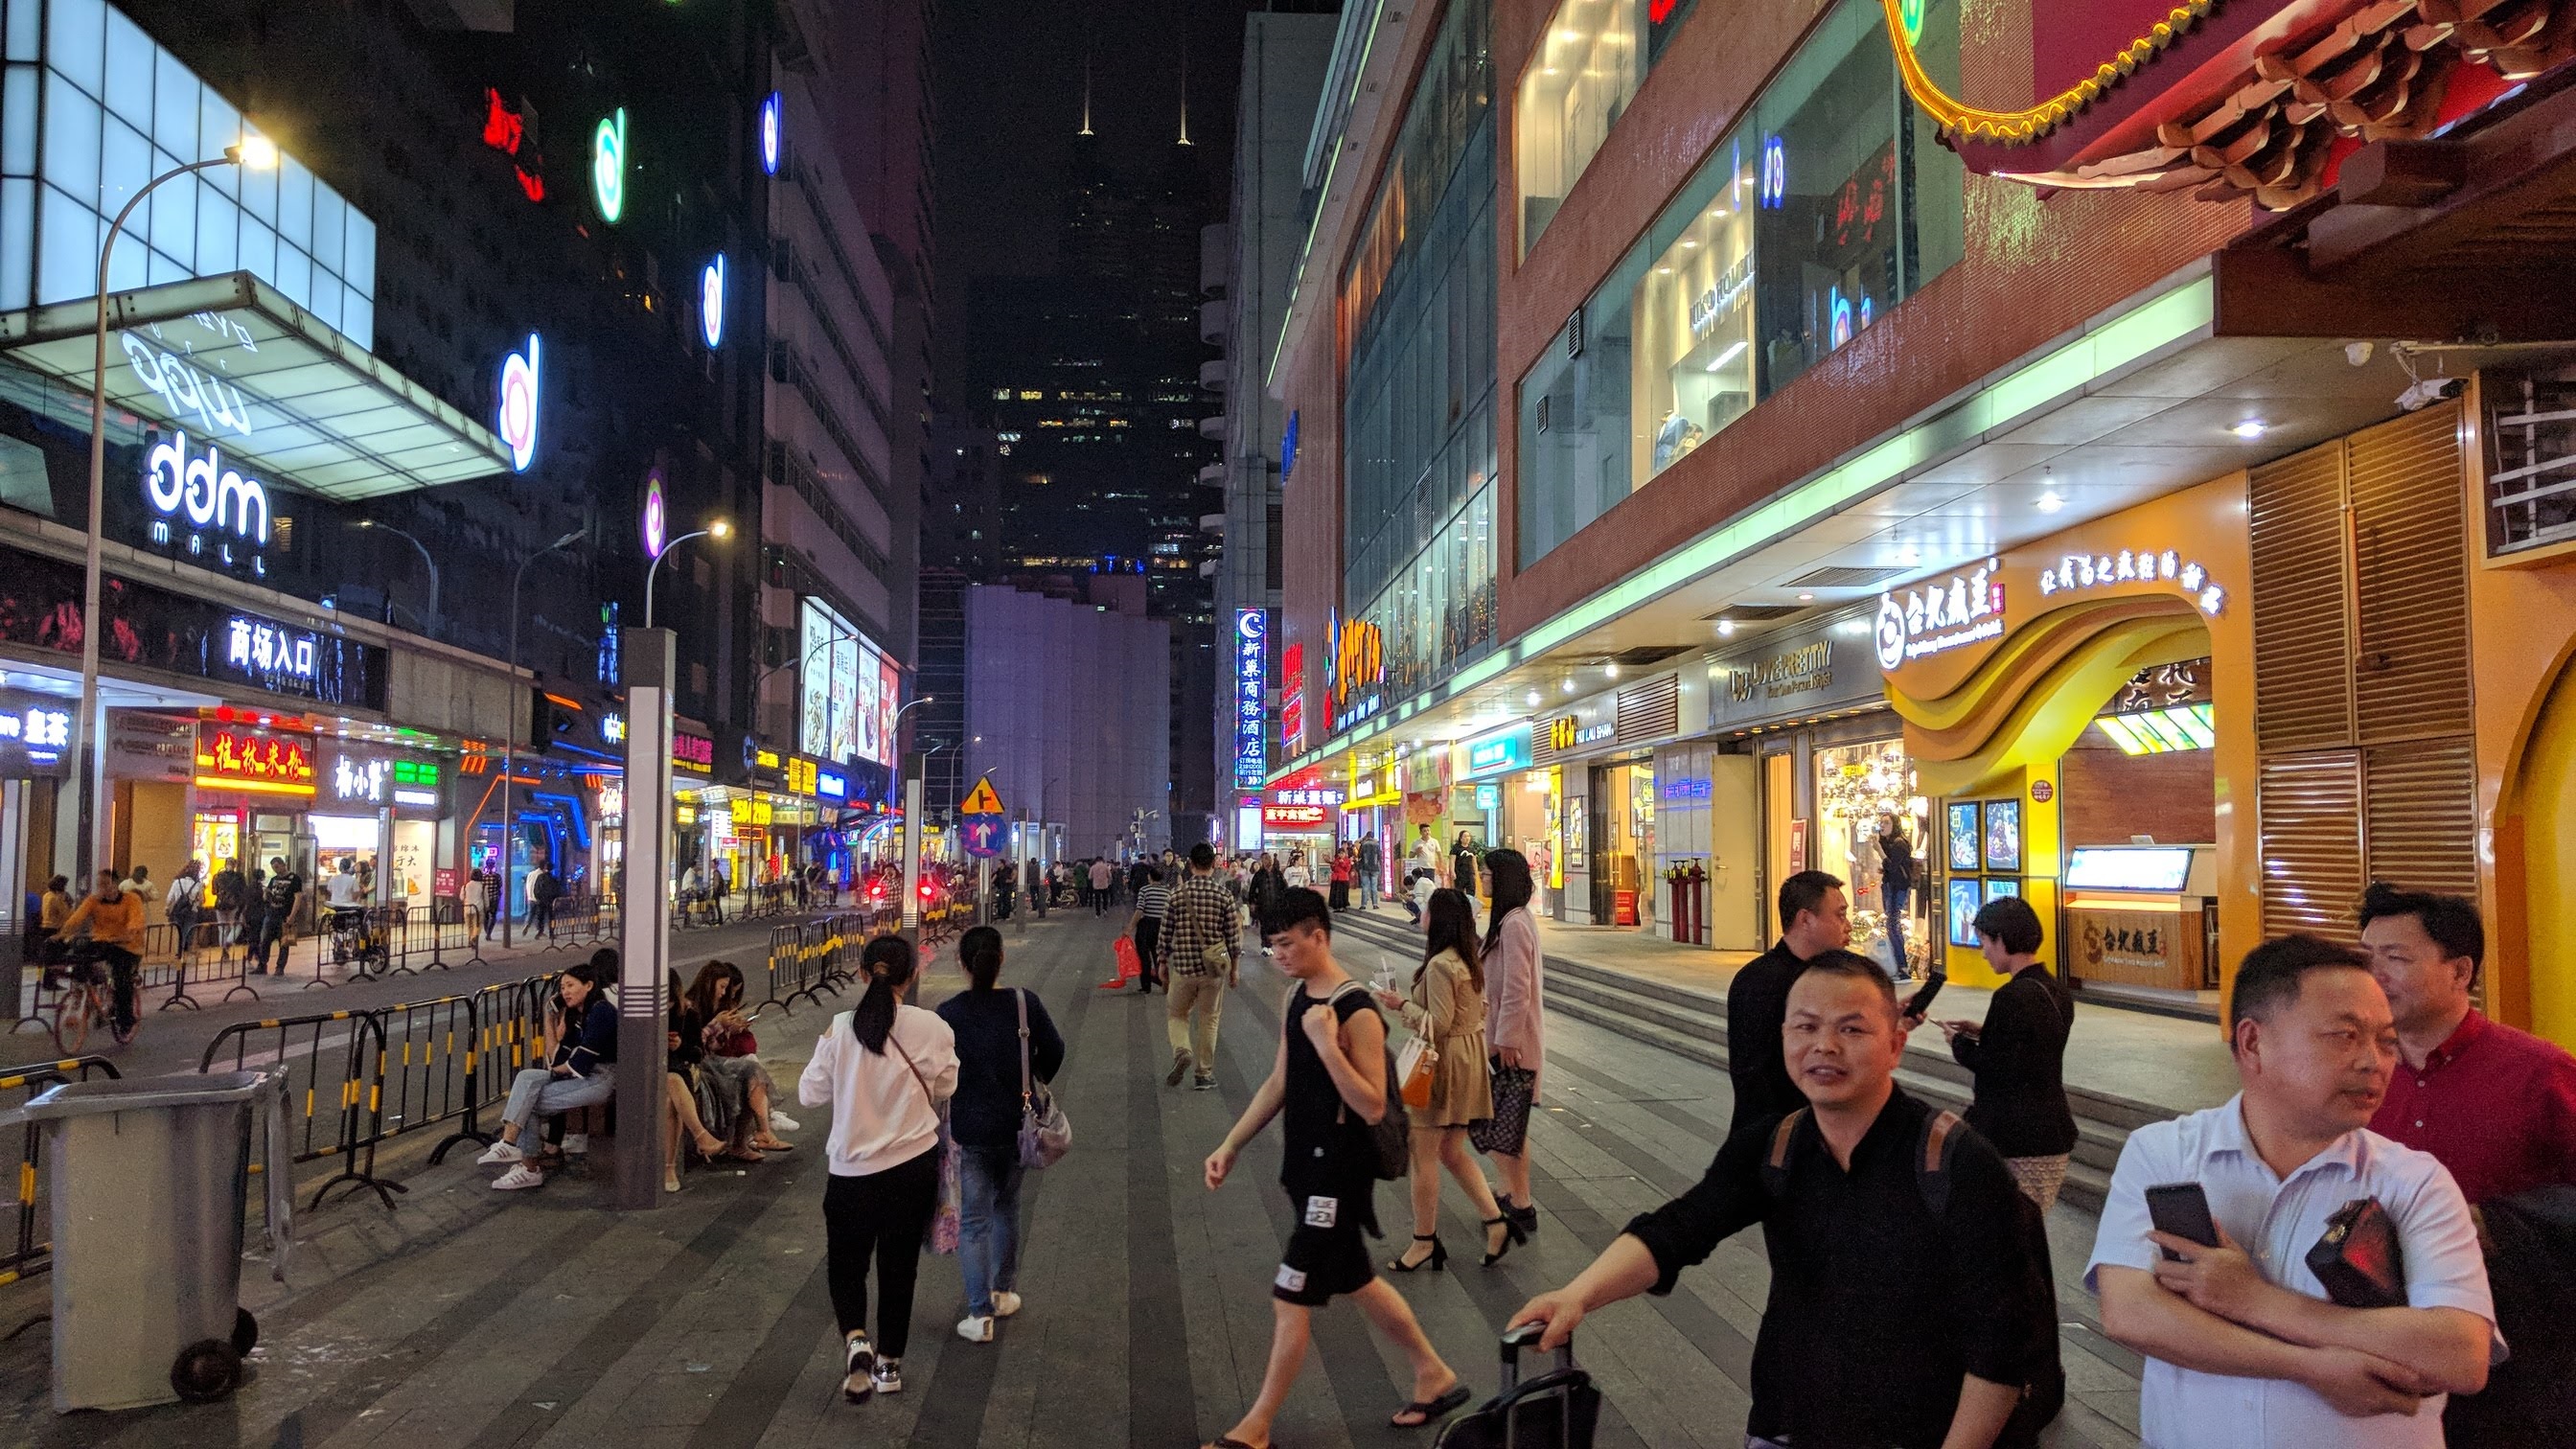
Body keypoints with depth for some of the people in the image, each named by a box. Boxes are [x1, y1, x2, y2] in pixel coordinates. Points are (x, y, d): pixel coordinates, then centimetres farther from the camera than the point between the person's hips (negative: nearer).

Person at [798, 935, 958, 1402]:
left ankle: (855, 1339, -8)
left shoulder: (840, 1029, -13)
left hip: (853, 1167, -1)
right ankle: (888, 1363, 24)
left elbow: (810, 1093, 0)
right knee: (899, 1263, 15)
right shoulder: (932, 1028, -12)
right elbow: (945, 1088, 5)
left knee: (845, 1261, 16)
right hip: (915, 1165, 1)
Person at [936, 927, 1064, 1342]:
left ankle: (980, 1313, 2)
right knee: (1007, 1206, 22)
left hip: (967, 1131, -3)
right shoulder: (1025, 1003, -8)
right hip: (1015, 1126, 3)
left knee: (973, 1220, 4)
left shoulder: (949, 1013, -14)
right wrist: (1036, 1081, 20)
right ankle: (1002, 1293, 33)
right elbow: (1053, 1050, 1)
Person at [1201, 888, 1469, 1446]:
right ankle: (1435, 1377, 37)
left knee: (1290, 1300, -1)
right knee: (1355, 1283, 20)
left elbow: (1373, 1107, -24)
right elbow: (1279, 1081, 13)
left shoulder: (1357, 1014, -22)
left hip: (1338, 1174, -9)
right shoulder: (1296, 998, 5)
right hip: (1306, 1166, 9)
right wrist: (1231, 1145, 11)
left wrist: (1326, 1043, -32)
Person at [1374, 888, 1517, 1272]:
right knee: (1452, 1153, 17)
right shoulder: (1468, 961, 8)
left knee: (1423, 1155, 3)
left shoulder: (1440, 966, -21)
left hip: (1444, 1064, -9)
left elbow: (1439, 1024, -22)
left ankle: (1424, 1241, 12)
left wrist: (1403, 1005, -11)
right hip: (1470, 1058, 9)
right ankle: (1497, 1222, 13)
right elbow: (1481, 1010, 16)